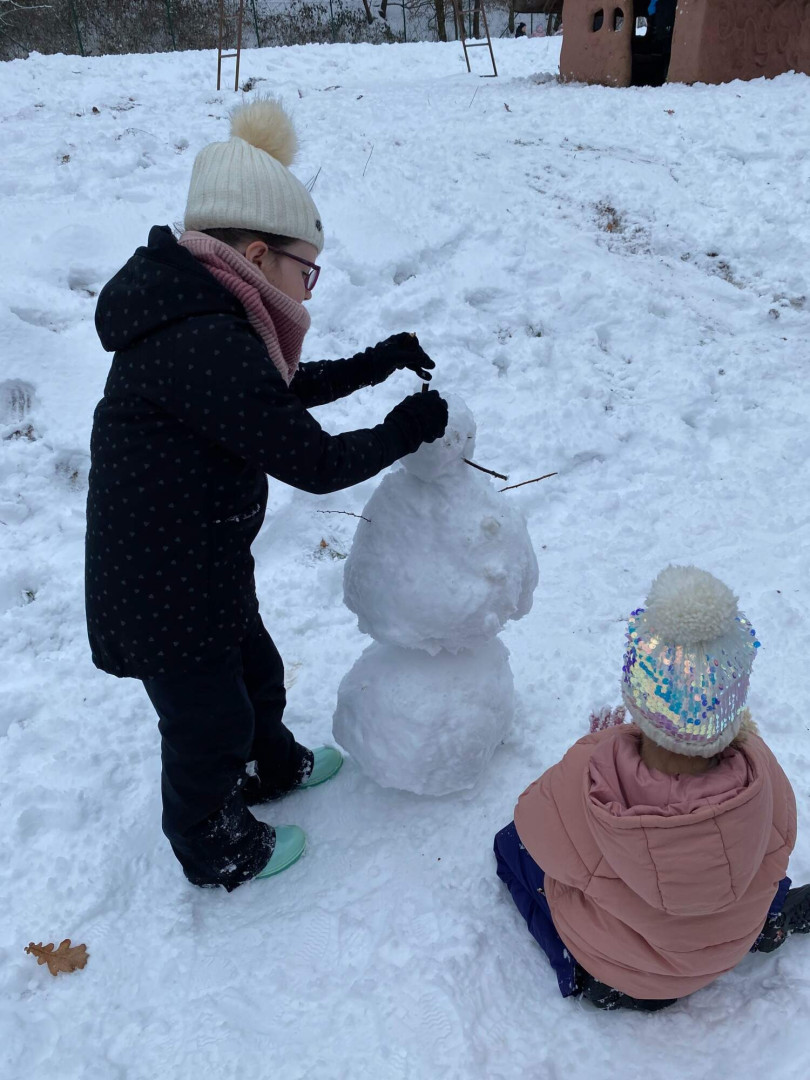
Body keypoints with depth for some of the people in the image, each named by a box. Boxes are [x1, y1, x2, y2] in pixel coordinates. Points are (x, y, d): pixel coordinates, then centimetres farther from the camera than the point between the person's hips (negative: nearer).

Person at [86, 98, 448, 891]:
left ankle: (273, 766, 59)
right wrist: (405, 430, -11)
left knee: (255, 672, 30)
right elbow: (314, 462, -27)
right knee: (208, 722, 15)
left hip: (199, 566, 9)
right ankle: (215, 851, 44)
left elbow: (283, 390, 17)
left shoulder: (199, 317, 2)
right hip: (165, 595, -9)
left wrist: (375, 365, 10)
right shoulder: (211, 345, -30)